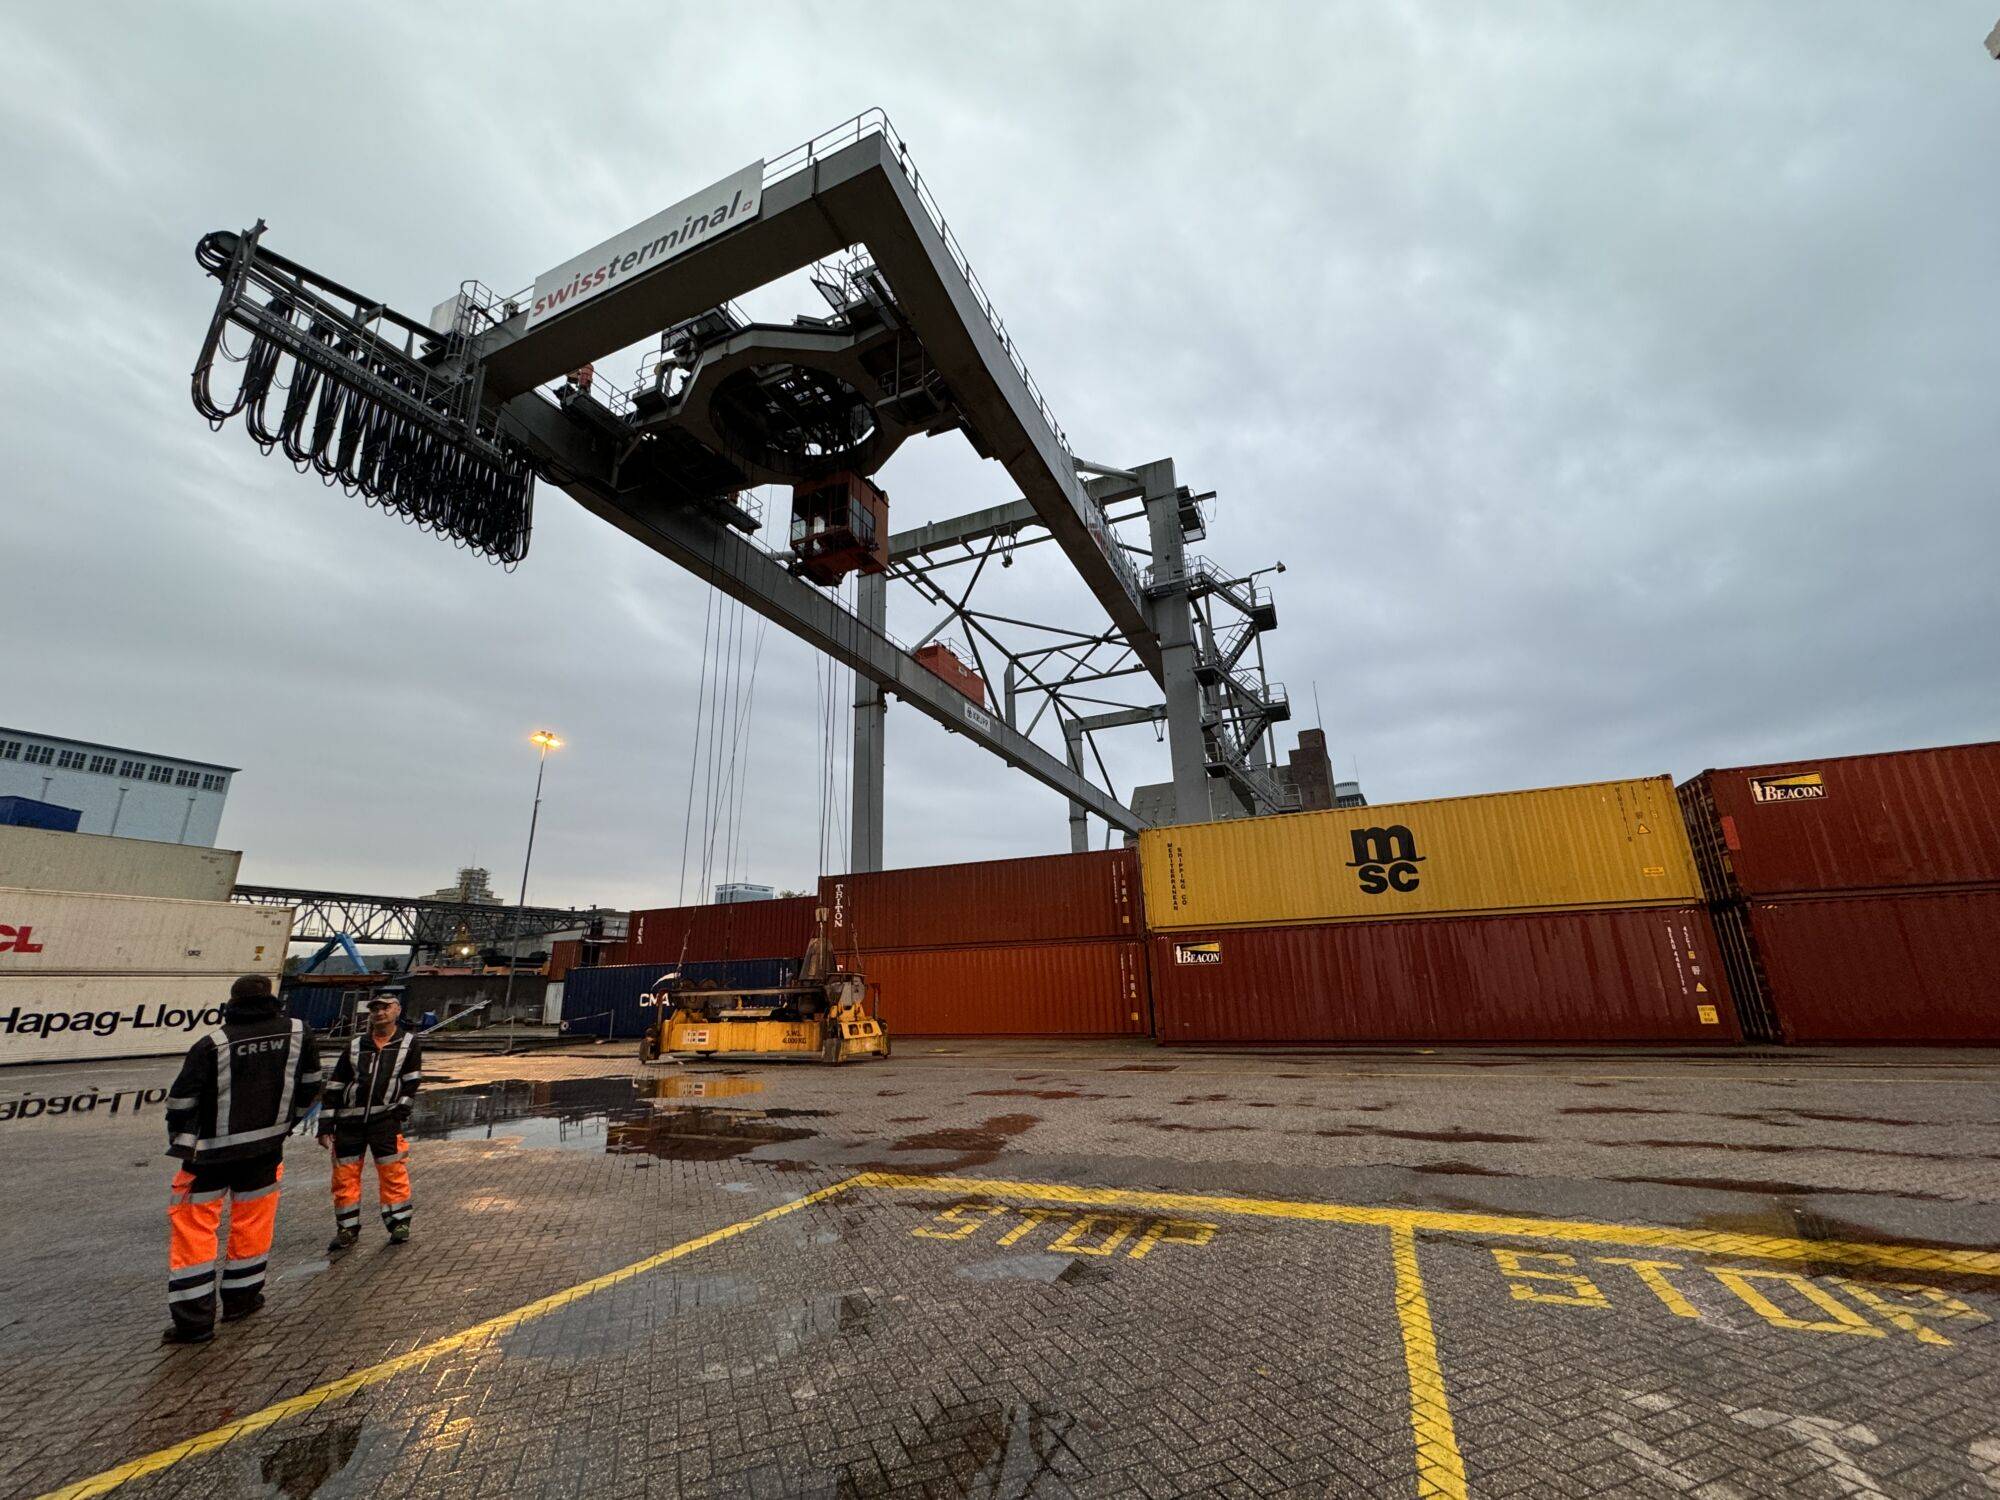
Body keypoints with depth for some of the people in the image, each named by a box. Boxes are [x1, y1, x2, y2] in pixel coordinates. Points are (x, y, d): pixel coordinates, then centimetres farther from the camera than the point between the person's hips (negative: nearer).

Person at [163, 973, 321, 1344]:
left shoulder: (212, 1045, -13)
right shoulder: (298, 1033, -4)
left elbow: (181, 1101, -10)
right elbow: (310, 1086, 6)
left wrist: (180, 1143, 8)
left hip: (211, 1152, -2)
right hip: (265, 1149, 2)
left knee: (193, 1224, 7)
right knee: (253, 1220, 16)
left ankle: (194, 1318, 7)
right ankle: (241, 1296, 29)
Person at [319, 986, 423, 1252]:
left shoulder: (409, 1043, 4)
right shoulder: (354, 1047, 10)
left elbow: (411, 1082, 1)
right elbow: (334, 1087, 11)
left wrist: (400, 1113, -8)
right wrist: (326, 1126, 6)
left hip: (385, 1119, -3)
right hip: (349, 1120, 3)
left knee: (393, 1171, -2)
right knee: (344, 1175, 7)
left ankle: (399, 1222, 12)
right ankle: (347, 1230, 23)